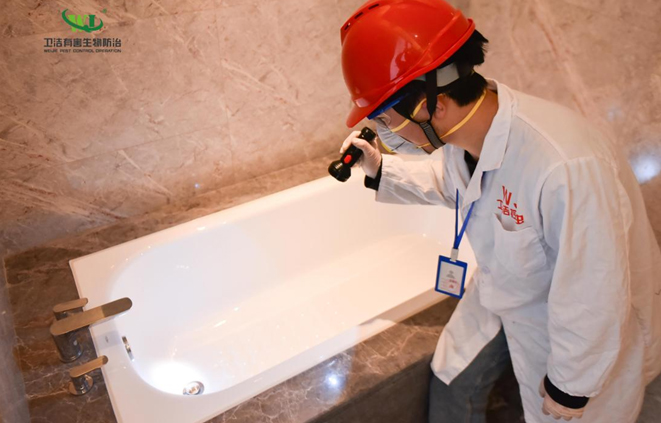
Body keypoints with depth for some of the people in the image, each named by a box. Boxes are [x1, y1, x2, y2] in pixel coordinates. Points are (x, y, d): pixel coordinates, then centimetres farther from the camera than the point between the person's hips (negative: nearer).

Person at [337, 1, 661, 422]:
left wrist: (569, 388, -15)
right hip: (504, 291, 6)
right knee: (452, 385, 19)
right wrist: (381, 169, -8)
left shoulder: (566, 167, -43)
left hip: (588, 323, -6)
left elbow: (592, 297, -31)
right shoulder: (463, 126, -19)